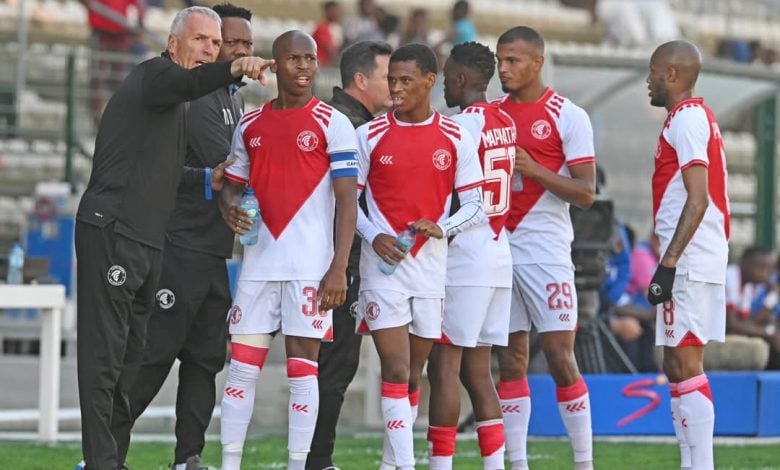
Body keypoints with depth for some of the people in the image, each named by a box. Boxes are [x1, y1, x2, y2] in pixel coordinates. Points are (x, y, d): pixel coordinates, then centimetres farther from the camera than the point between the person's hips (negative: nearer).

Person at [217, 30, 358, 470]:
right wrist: (230, 206, -5)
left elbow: (347, 201, -6)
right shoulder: (250, 125, 11)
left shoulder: (333, 124, -2)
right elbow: (234, 184, 21)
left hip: (311, 265, -4)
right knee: (242, 365, 2)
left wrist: (339, 268, -14)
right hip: (259, 261, 4)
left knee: (303, 366, -2)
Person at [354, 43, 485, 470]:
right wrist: (374, 237, -11)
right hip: (383, 264, -2)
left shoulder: (455, 139, 3)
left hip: (432, 267, 2)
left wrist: (442, 228, -15)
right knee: (396, 370, -12)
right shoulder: (370, 135, 1)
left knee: (414, 374, 10)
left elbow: (475, 206, 4)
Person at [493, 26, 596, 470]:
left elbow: (586, 193, -8)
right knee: (511, 361, 5)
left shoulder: (568, 116, -4)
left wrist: (532, 168, -17)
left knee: (560, 358, -7)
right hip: (499, 249, 5)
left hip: (546, 251, -5)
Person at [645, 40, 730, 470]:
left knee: (685, 365, -10)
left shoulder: (686, 119, -12)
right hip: (698, 263, 10)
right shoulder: (697, 117, 18)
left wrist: (668, 263, -22)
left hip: (688, 263, -10)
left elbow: (697, 200, -20)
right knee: (679, 366, 12)